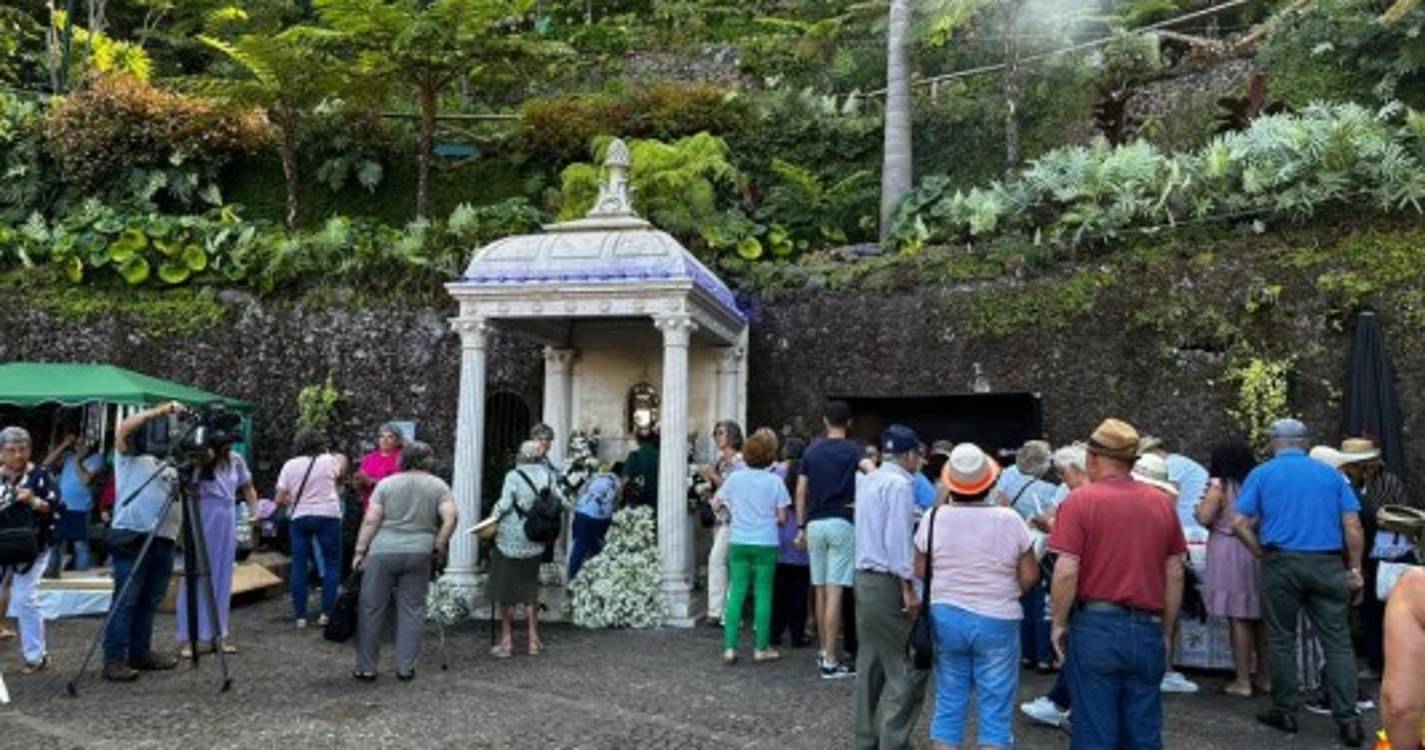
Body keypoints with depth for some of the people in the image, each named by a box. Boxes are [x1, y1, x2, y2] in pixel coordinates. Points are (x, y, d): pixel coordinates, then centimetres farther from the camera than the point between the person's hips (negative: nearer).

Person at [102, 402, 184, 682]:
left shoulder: (170, 467, 23)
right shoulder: (129, 458, 5)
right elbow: (123, 429, -12)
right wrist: (161, 410, -15)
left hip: (164, 540, 6)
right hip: (131, 537, -6)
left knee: (149, 602, 11)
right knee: (125, 601, -7)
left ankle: (141, 653, 19)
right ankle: (114, 660, -5)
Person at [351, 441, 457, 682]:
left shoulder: (386, 484, 4)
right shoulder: (439, 486, 5)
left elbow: (371, 520, -2)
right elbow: (451, 517, -7)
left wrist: (360, 550, 3)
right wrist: (439, 545, 3)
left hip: (383, 552, 0)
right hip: (419, 554, 1)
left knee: (371, 608, 8)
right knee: (412, 609, 9)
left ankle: (366, 668, 14)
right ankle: (405, 668, 11)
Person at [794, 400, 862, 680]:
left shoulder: (812, 450, 9)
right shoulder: (854, 451, -2)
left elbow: (801, 491, 9)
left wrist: (801, 527, 14)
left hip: (815, 523, 4)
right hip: (842, 523, -4)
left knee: (820, 590, 13)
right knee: (835, 592, -7)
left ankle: (825, 651, 24)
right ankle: (831, 661, -6)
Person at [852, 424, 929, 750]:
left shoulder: (867, 481, 12)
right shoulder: (899, 484, -15)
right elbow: (897, 540, -19)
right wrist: (908, 589, -17)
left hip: (864, 577, 9)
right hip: (888, 582, -9)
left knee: (871, 663, 15)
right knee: (908, 667, -3)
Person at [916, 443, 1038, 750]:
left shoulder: (934, 517, -7)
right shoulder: (1009, 520, -11)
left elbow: (919, 571, 1)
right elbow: (1029, 576, -6)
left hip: (945, 617, 2)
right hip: (997, 621, -2)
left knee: (949, 702, 12)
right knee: (995, 708, 7)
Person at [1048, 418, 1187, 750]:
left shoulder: (1080, 501, -8)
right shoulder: (1162, 502, 6)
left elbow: (1066, 572, -13)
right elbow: (1175, 575, 9)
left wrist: (1059, 624, 0)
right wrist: (1166, 632, 18)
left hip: (1095, 626, -4)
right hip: (1148, 629, 4)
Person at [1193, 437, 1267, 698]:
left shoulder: (1220, 485, -7)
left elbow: (1204, 518, -12)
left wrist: (1200, 507, 8)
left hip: (1231, 554, -5)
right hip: (1258, 552, 5)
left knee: (1238, 618, -2)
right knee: (1260, 617, 13)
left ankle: (1243, 681, 2)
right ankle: (1264, 676, 23)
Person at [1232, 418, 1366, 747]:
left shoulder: (1262, 474, 4)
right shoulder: (1331, 474, 10)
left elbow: (1240, 524, -5)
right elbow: (1353, 526, 3)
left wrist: (1262, 554, 5)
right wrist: (1354, 569, 7)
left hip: (1281, 563, -1)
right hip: (1328, 564, 2)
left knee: (1281, 639, 9)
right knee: (1337, 641, 4)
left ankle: (1285, 711, 16)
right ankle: (1347, 718, 2)